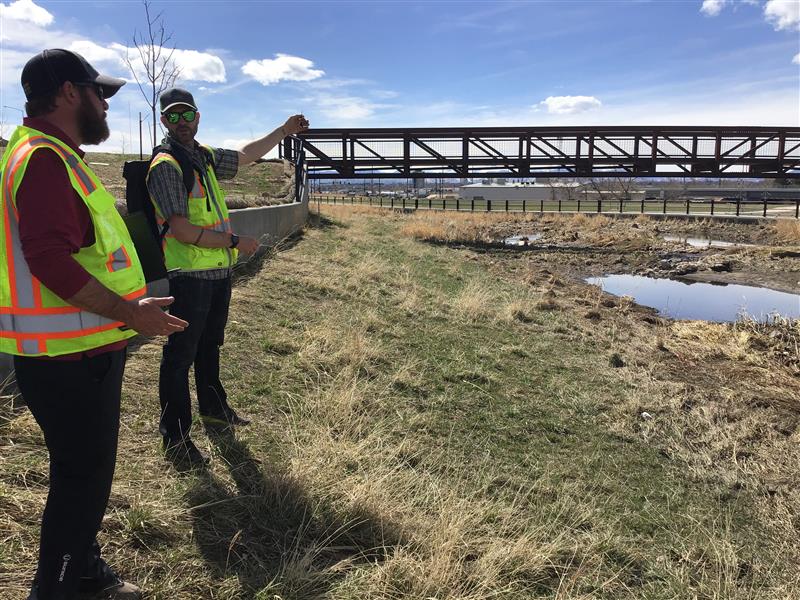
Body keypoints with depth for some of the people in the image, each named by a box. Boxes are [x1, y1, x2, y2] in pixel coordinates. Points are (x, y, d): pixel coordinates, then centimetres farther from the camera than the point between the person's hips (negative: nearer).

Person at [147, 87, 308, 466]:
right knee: (181, 354, -1)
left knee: (210, 343, 22)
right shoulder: (165, 165, -14)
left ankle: (213, 407, 40)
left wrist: (285, 130, 33)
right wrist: (235, 242, -15)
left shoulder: (205, 156, 12)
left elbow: (246, 155, 29)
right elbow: (182, 230, -20)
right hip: (190, 274, -9)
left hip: (219, 270, 9)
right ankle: (175, 436, 10)